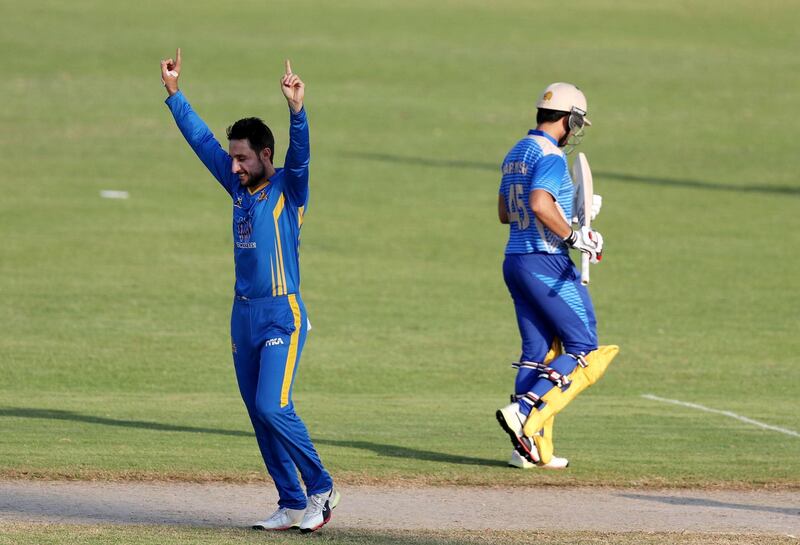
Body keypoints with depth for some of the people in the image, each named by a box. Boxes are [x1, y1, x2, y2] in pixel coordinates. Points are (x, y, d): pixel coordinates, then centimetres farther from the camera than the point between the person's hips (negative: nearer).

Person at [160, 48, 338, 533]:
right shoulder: (240, 186, 11)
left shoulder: (288, 188, -7)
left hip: (282, 315, -8)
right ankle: (293, 505, 10)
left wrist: (297, 110, -42)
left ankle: (321, 488, -4)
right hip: (244, 313, 8)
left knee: (272, 407, -17)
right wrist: (174, 93, 15)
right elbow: (201, 139, 16)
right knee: (260, 414, 5)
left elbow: (301, 153, -26)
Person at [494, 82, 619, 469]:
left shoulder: (516, 154, 16)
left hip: (515, 261, 9)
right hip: (546, 263, -9)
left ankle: (533, 449, 5)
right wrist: (573, 237, -19)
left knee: (538, 351, 10)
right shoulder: (550, 155, -13)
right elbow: (540, 204, -28)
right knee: (584, 350, -4)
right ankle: (524, 413, -20)